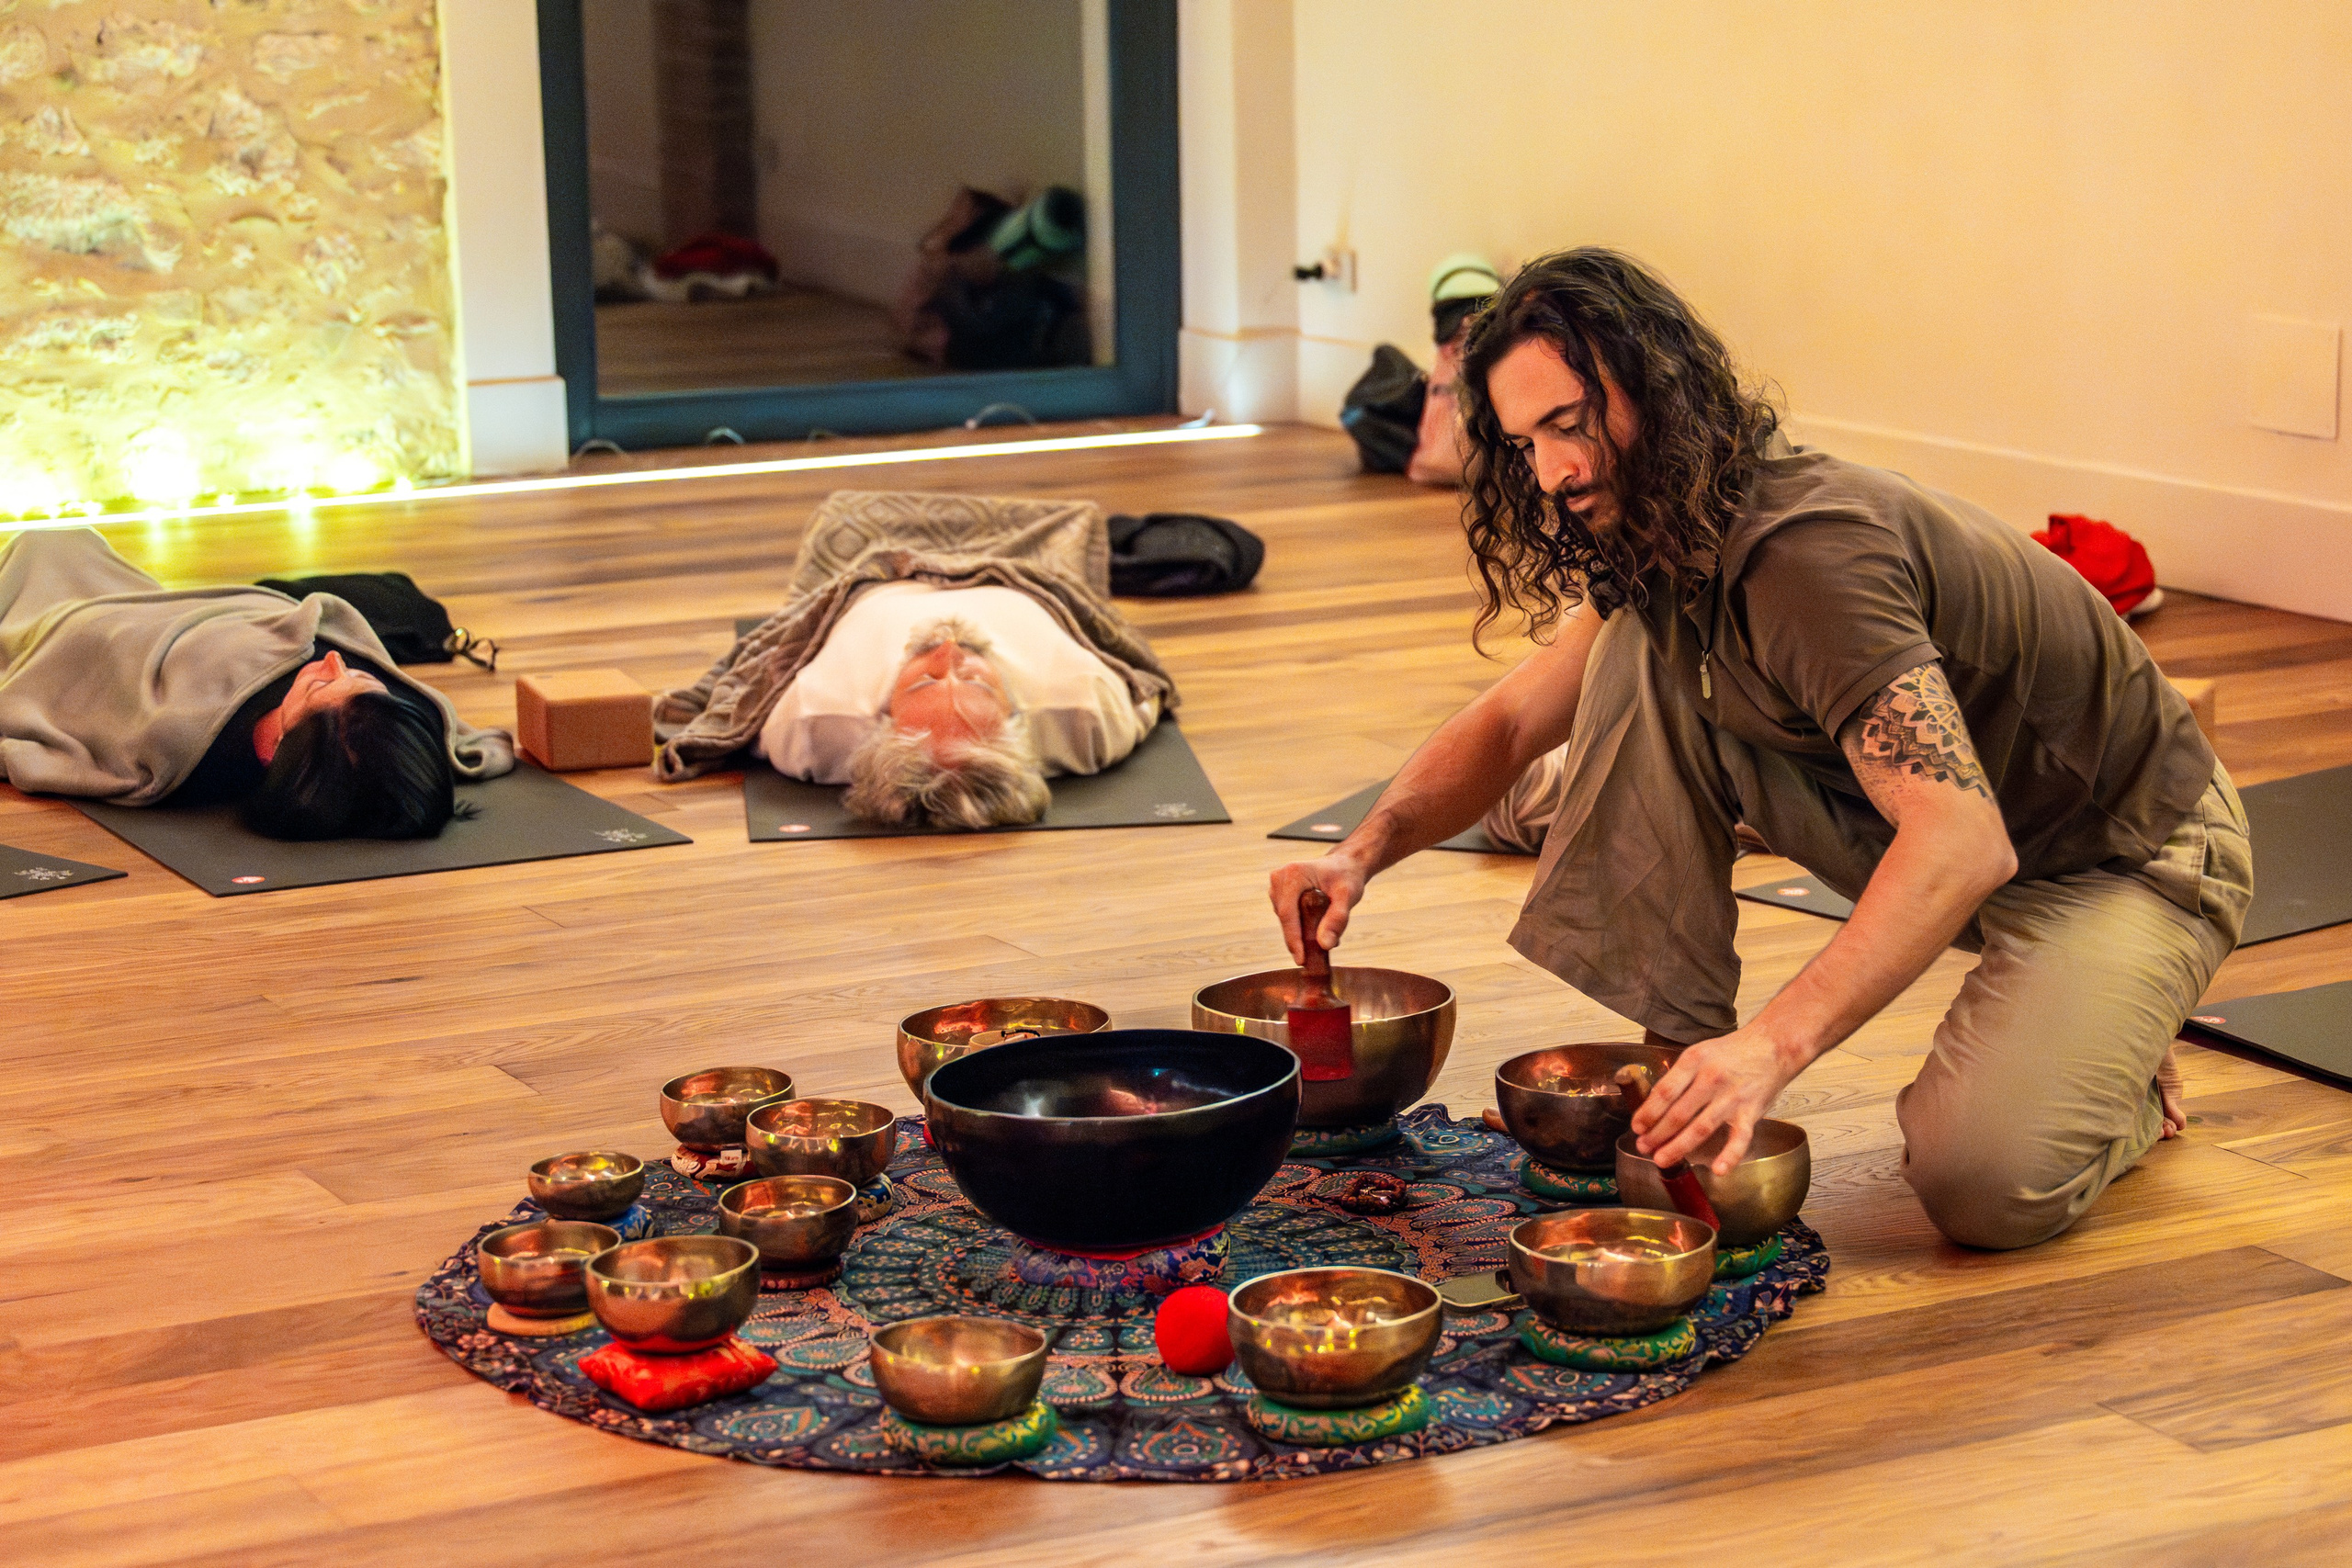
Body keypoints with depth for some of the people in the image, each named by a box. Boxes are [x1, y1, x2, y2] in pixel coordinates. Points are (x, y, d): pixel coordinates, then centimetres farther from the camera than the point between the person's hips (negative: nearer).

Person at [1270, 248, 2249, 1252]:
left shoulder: (1807, 555, -34)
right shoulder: (1655, 536, -5)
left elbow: (1965, 838, -42)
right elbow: (1509, 721, 6)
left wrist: (1777, 1043, -51)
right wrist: (1365, 850, -13)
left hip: (2131, 856, -7)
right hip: (1932, 836, 8)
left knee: (1985, 1184, -31)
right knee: (1636, 660, -12)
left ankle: (2116, 1069, 4)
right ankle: (1682, 1044, -2)